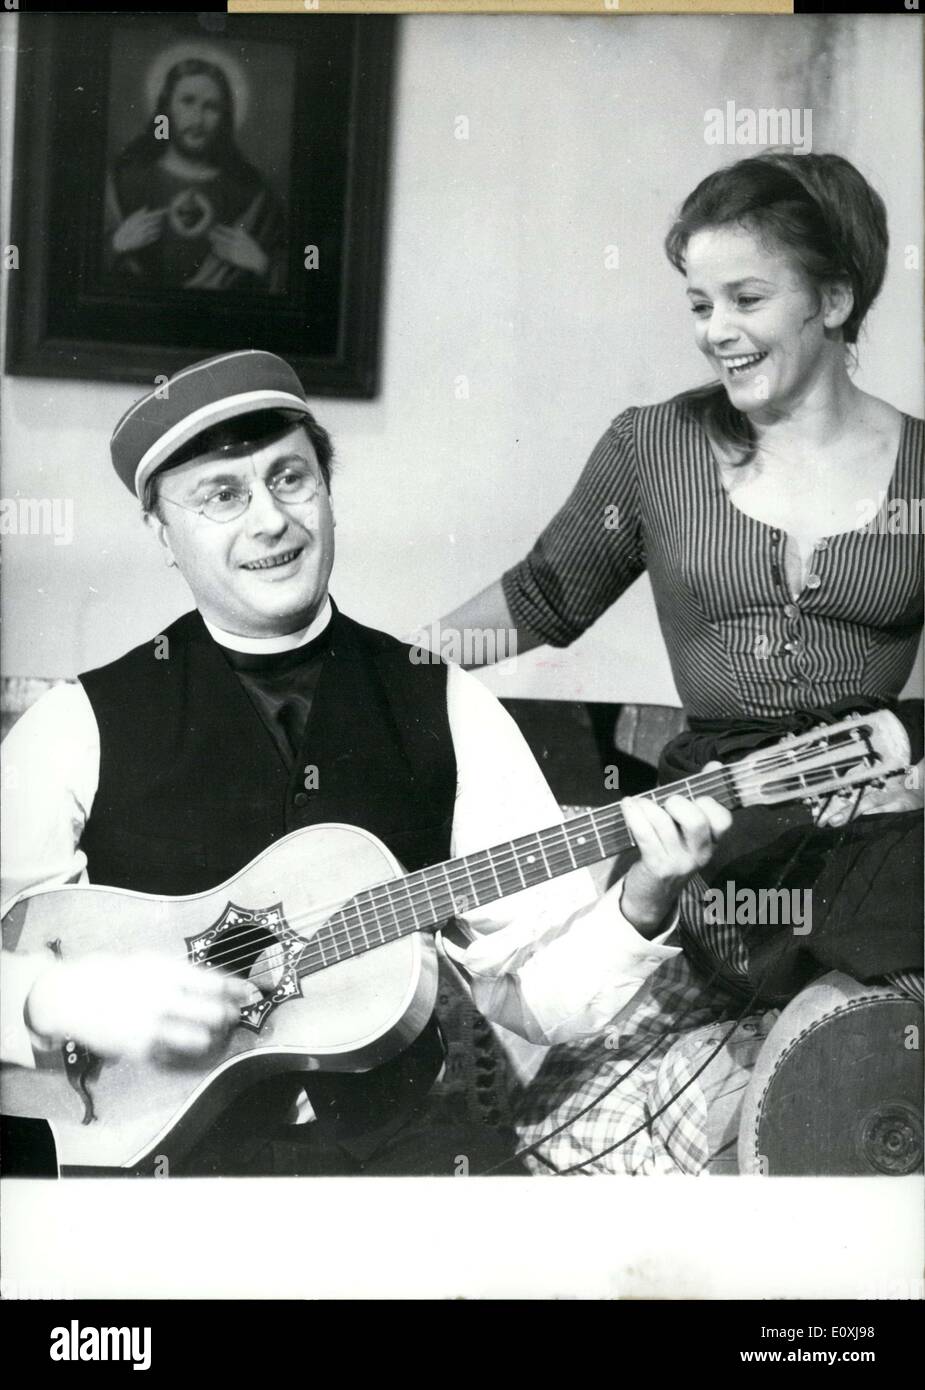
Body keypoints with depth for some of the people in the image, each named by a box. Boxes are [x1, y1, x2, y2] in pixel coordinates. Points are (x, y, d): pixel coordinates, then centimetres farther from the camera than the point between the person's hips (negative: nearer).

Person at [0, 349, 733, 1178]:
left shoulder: (447, 709, 3)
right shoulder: (85, 724, -4)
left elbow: (537, 993, 0)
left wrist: (642, 906, -16)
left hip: (407, 1133, 0)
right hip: (170, 1139, 0)